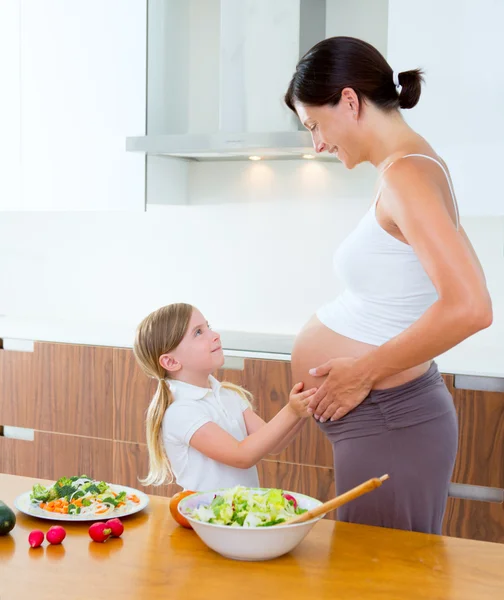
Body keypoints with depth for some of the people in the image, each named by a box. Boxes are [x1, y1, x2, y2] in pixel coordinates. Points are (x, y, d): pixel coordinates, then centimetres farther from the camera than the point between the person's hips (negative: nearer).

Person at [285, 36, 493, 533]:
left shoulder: (406, 173, -18)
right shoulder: (414, 165, 11)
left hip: (386, 423, -10)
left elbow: (469, 308, -29)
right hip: (381, 416, 10)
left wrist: (365, 371, -19)